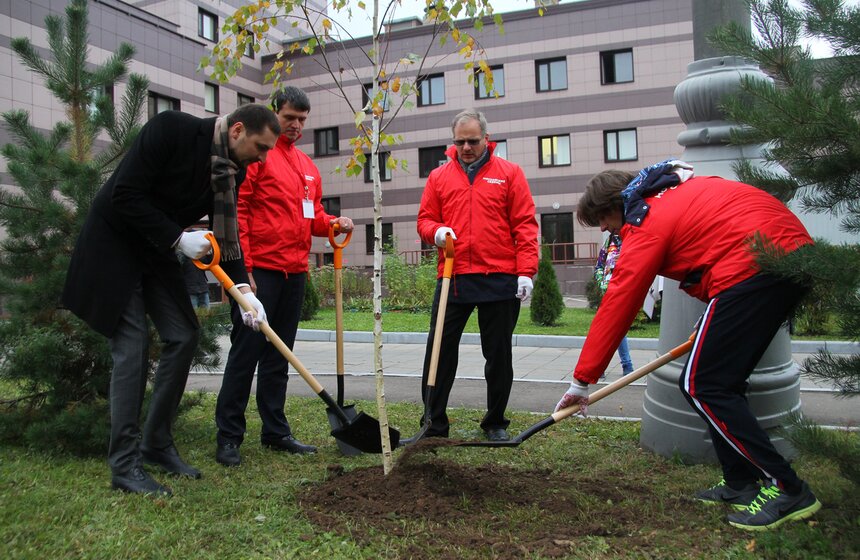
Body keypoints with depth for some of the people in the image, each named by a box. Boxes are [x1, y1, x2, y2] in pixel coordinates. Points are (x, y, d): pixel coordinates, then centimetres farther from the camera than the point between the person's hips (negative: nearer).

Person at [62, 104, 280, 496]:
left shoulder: (228, 170, -2)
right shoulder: (170, 129, -22)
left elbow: (227, 233, 0)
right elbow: (125, 196, -25)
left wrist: (243, 289, -12)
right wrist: (178, 238, -23)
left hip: (156, 252, 7)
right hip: (113, 244, -7)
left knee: (184, 335, 0)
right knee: (132, 344, -11)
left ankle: (157, 445, 14)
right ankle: (124, 465, -2)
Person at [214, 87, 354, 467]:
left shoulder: (308, 166, 18)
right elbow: (237, 211, -10)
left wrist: (331, 223, 1)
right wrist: (241, 266, -16)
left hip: (295, 272, 7)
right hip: (260, 269, -7)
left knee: (279, 354, 12)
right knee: (245, 351, -3)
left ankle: (275, 431, 21)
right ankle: (228, 436, 6)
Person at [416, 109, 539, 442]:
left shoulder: (509, 173, 5)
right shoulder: (439, 176, 11)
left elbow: (525, 225, 1)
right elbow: (425, 219, 15)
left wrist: (526, 271, -7)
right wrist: (435, 231, -9)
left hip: (499, 280, -1)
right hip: (452, 278, 2)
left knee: (498, 354, 8)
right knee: (439, 351, 1)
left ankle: (496, 423, 24)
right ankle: (434, 424, 12)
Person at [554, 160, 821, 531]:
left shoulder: (646, 224, -5)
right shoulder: (675, 188, 20)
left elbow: (615, 309, -5)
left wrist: (581, 381, 1)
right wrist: (716, 311, 22)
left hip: (754, 264, -10)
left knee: (701, 386, -3)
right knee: (723, 382, 15)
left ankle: (787, 489, 0)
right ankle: (740, 482, 21)